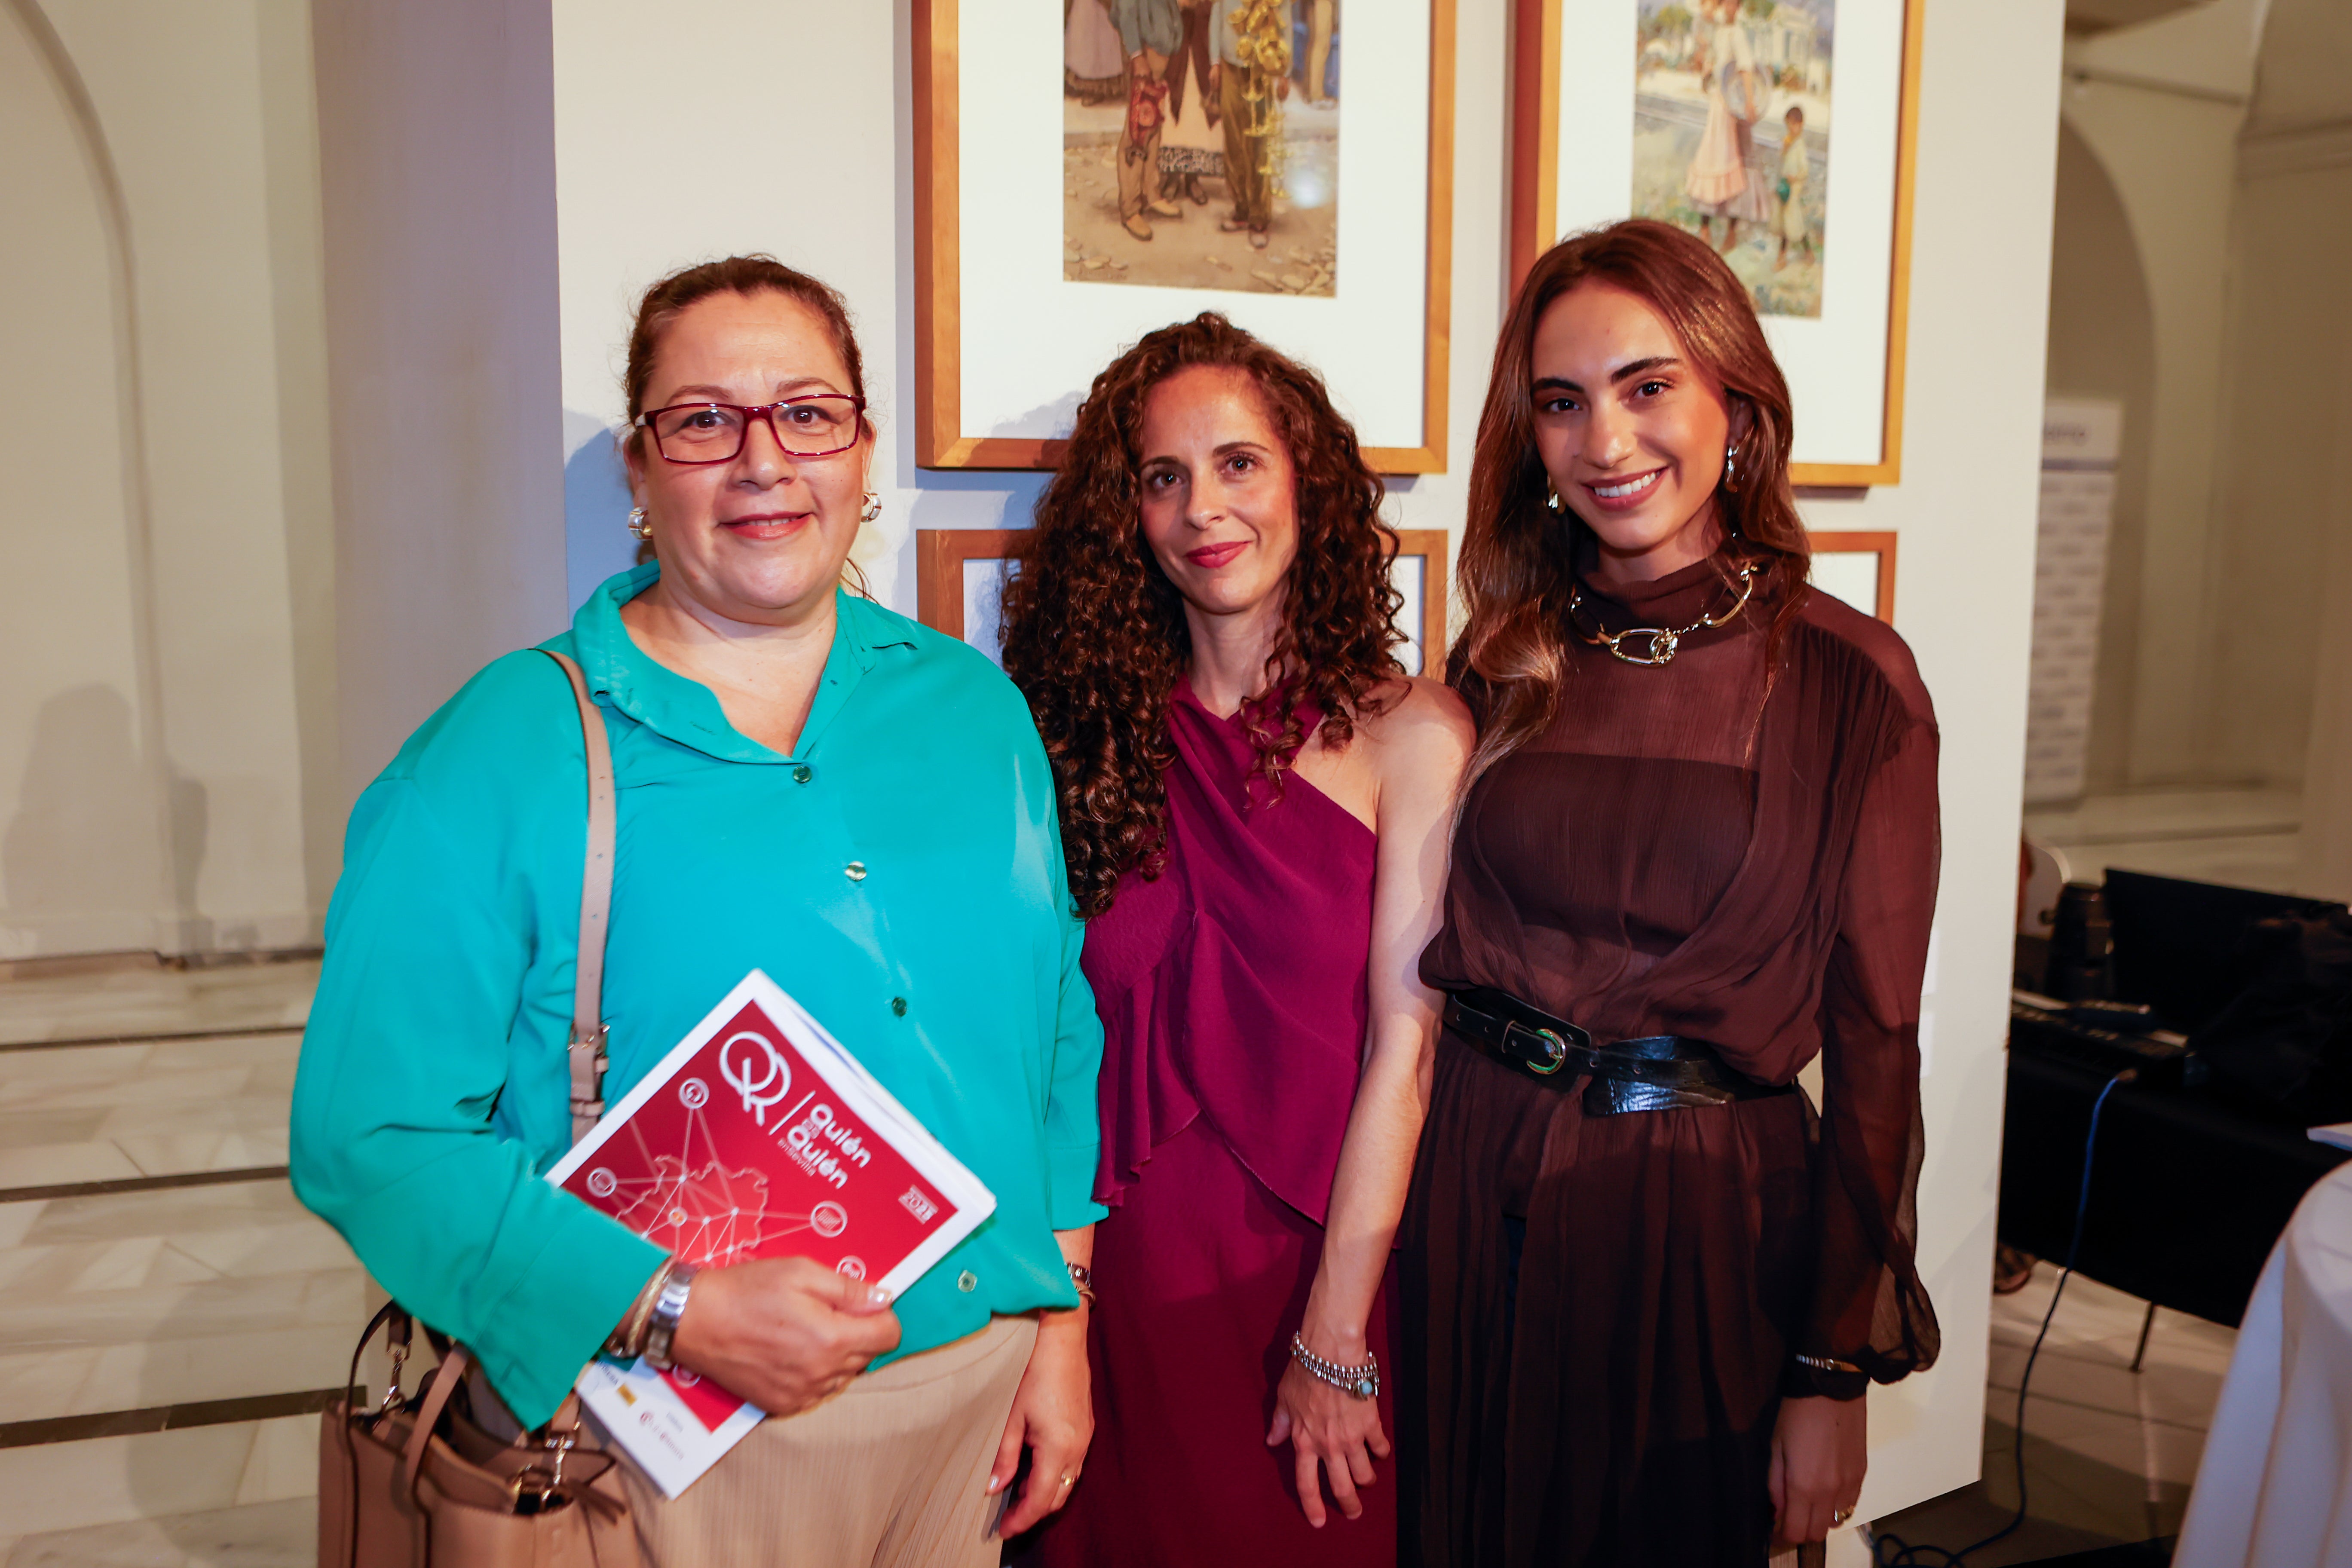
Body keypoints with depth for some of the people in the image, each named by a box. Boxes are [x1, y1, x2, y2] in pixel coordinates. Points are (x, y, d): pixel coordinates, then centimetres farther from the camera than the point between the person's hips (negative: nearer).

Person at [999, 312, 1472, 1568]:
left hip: (1305, 1266, -2)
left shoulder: (1407, 733, -6)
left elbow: (1403, 1044, -11)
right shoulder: (1092, 732, 3)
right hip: (1114, 1271, 2)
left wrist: (1334, 1342, -13)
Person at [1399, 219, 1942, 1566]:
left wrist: (1838, 1373, -7)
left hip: (1704, 1208, -3)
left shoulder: (1851, 679, -9)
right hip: (1478, 1185, 3)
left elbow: (1875, 1048, -8)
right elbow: (1451, 954, 7)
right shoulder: (1507, 658, 2)